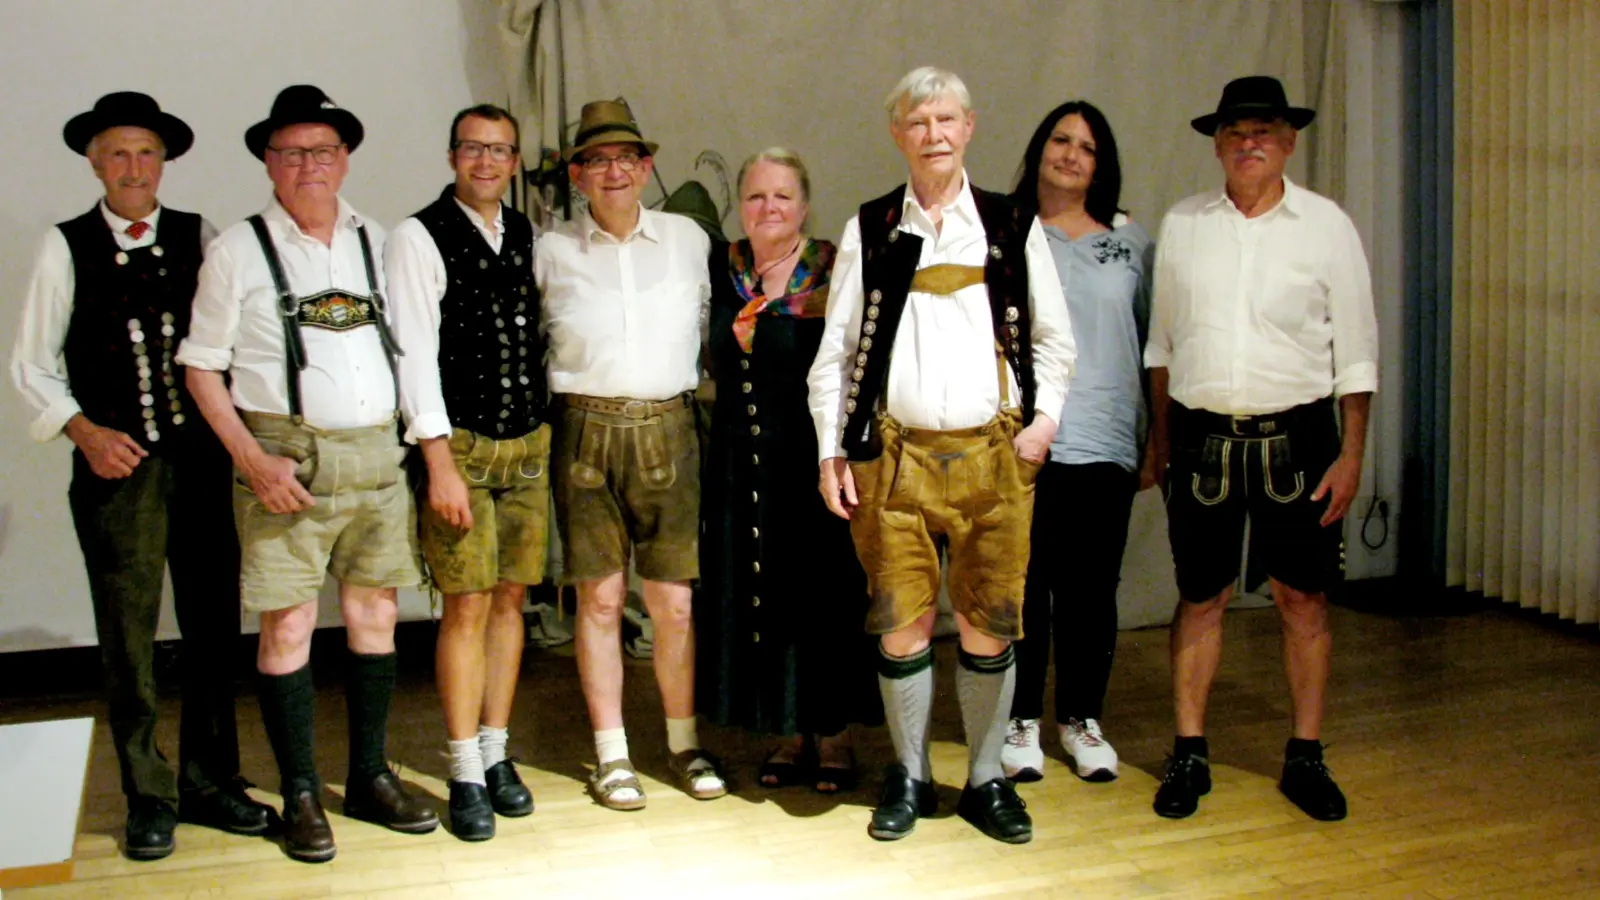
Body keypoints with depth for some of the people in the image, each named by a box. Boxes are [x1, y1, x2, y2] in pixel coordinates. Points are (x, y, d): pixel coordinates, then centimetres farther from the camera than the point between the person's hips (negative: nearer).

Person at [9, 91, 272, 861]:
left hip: (203, 458, 2)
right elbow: (32, 364, 4)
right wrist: (86, 432, -10)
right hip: (116, 461, -1)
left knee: (215, 629, 7)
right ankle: (148, 798, 18)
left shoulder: (198, 237, 6)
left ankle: (210, 783, 22)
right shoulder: (66, 247, 3)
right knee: (128, 638, 4)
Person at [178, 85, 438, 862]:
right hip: (285, 457, -3)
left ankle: (370, 778, 22)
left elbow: (405, 343, 15)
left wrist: (410, 435, 4)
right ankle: (300, 794, 13)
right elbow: (202, 367, 0)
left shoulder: (377, 242, 10)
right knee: (288, 625, -1)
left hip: (375, 454, 4)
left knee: (375, 615, 9)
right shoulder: (238, 251, 1)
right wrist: (253, 460, -10)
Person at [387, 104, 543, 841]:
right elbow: (414, 354, -12)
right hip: (459, 445, -5)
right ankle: (466, 775, 7)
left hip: (528, 443, 5)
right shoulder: (418, 239, -7)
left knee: (511, 599, 9)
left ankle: (496, 754, 21)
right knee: (467, 606, -3)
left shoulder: (527, 236, 10)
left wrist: (550, 433, 10)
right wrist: (441, 465, -17)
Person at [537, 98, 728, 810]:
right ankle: (611, 755, 15)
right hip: (586, 431, -1)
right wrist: (544, 398, 5)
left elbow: (714, 324, 20)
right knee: (600, 598, 3)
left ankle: (685, 744, 19)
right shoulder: (551, 251, 5)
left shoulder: (688, 239, 9)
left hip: (668, 429, 1)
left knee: (675, 600, 3)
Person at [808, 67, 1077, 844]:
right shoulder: (868, 232, 7)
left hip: (992, 453, 1)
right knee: (902, 625, 3)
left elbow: (1053, 336, 14)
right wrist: (831, 451, 1)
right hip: (895, 454, 0)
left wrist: (1043, 416, 1)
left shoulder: (1013, 228, 8)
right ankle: (909, 777, 21)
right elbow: (834, 352, 7)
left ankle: (986, 780, 22)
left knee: (989, 627, 5)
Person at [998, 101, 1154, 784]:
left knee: (1091, 591, 7)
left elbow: (1153, 339, 14)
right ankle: (1021, 721, 18)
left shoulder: (1129, 241, 12)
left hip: (1105, 445, 2)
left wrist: (1156, 440, 11)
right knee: (1023, 586, 3)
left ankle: (1081, 717, 23)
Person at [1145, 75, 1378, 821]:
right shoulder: (1182, 225, 6)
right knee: (1200, 598, 6)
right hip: (1203, 436, 1)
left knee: (1303, 597, 5)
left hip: (1295, 436, -1)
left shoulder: (1326, 225, 1)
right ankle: (1189, 754, 17)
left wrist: (1351, 453, -4)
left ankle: (1305, 757, 19)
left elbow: (1355, 348, 1)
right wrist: (1161, 438, 9)